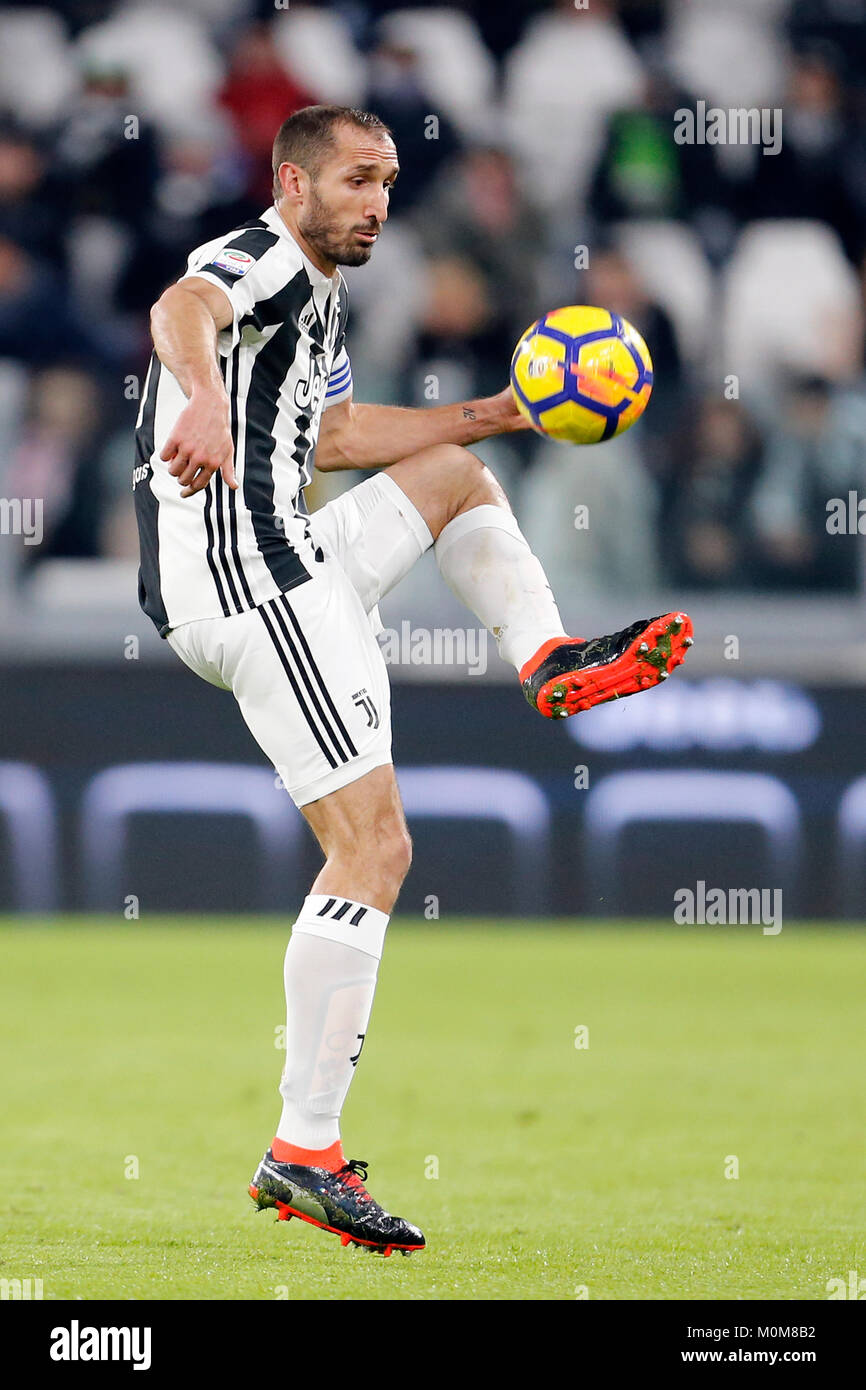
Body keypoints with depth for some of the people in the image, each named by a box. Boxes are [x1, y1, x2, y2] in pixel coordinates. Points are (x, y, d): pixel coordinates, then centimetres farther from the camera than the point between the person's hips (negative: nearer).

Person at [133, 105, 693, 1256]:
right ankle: (304, 1153, -15)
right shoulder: (267, 260, -10)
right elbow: (183, 310, -33)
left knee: (452, 472, 31)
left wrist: (502, 412, 33)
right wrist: (205, 401, -56)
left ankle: (549, 662, 16)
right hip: (247, 569, -10)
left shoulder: (318, 297, 23)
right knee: (373, 850, -13)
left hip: (278, 553, 10)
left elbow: (337, 436, 36)